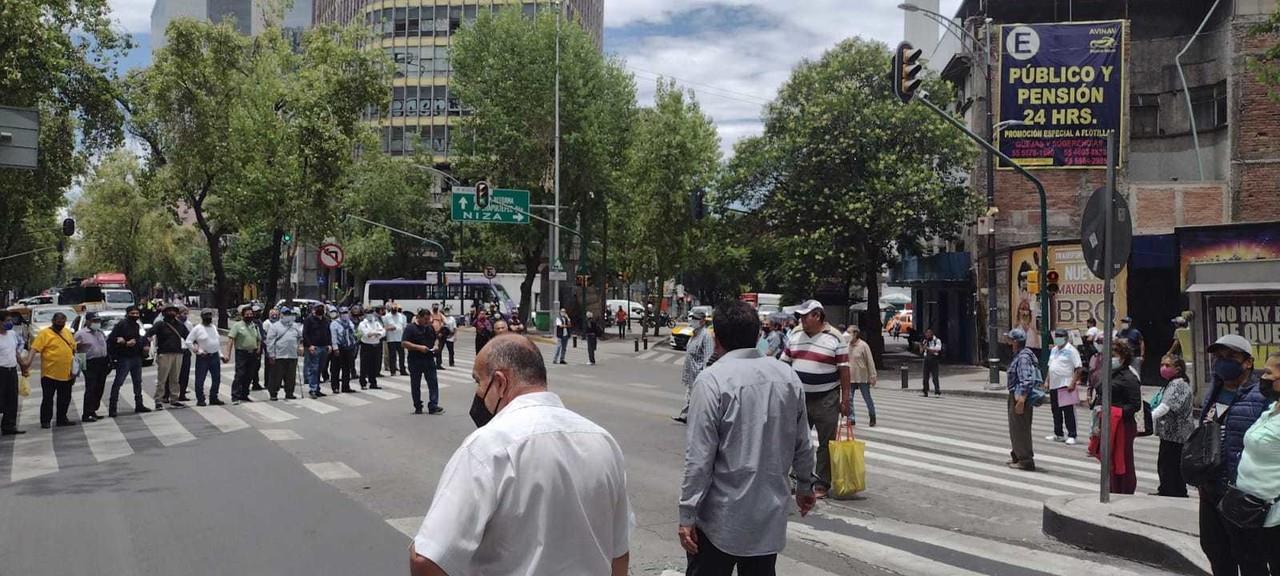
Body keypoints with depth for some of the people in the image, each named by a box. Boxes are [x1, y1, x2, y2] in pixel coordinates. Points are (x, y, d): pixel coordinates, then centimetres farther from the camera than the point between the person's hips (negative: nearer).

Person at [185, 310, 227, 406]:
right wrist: (198, 351, -14)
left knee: (217, 379, 7)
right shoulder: (197, 329, -5)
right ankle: (200, 400, 6)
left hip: (215, 356, 6)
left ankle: (213, 398, 18)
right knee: (200, 380, -2)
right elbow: (188, 341, -8)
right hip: (203, 357, -6)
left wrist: (221, 355, 13)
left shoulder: (214, 327, 14)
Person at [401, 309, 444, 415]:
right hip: (415, 361, -4)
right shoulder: (410, 328, -7)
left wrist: (436, 345, 0)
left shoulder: (430, 327, 11)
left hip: (429, 360, 4)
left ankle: (433, 406, -4)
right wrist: (419, 347, -23)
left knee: (433, 382, -4)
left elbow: (436, 338, 23)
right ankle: (418, 407, 18)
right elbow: (404, 343, -14)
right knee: (415, 385, 7)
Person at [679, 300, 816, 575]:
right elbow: (803, 445, 9)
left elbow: (699, 457, -16)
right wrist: (805, 485, 26)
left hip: (721, 520, -5)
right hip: (770, 519, 5)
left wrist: (687, 514, -10)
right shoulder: (788, 377, 2)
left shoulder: (712, 380, -14)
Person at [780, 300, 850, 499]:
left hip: (826, 400, -4)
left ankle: (822, 484, 11)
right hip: (799, 398, 4)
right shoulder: (795, 335, 6)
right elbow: (785, 363, 13)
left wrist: (845, 400, -9)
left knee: (826, 443, 3)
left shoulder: (835, 338, -8)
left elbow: (844, 371, -7)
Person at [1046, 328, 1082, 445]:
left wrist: (1073, 383, -18)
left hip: (1066, 385, -8)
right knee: (1056, 411, 13)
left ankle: (1071, 436, 2)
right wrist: (1047, 381, 14)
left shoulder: (1071, 350, -8)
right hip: (1054, 385, 8)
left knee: (1068, 412, -3)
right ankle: (1058, 434, 23)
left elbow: (1078, 368, -12)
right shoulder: (1053, 350, 15)